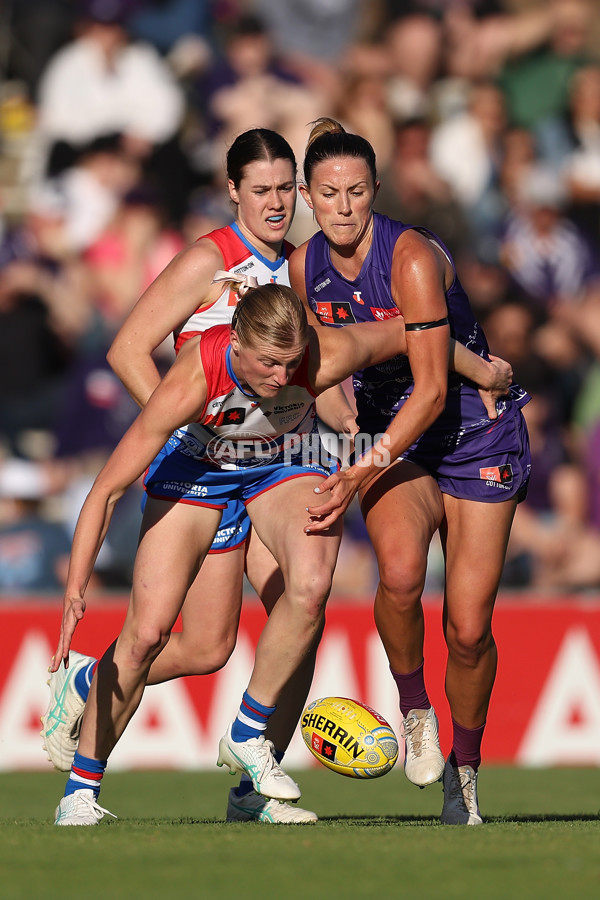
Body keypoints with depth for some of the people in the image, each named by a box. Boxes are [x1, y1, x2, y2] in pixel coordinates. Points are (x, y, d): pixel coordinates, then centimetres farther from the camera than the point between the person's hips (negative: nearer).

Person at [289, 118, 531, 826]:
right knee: (400, 572, -29)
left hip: (475, 433, -3)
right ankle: (413, 709, -3)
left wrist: (363, 474, -29)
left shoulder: (412, 258, -23)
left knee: (467, 628, -7)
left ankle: (465, 767, 19)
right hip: (387, 434, 3)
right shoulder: (305, 265, -5)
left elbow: (432, 390, -25)